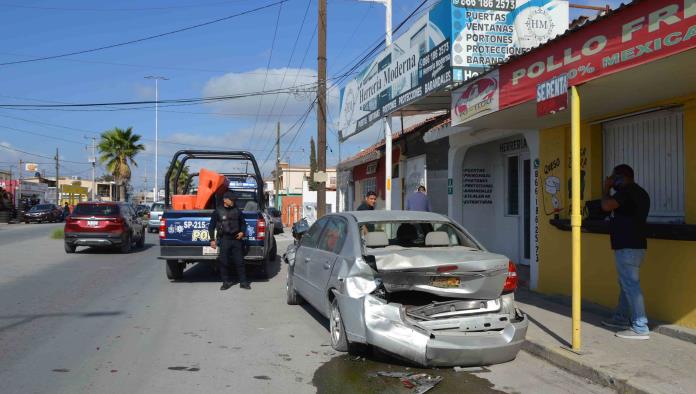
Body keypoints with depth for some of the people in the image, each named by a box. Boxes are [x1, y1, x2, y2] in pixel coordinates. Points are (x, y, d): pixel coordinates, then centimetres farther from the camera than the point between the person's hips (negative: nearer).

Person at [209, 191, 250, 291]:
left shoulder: (237, 210, 11)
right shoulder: (218, 211, 2)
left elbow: (243, 223, 21)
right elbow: (211, 226, 2)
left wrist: (242, 232, 2)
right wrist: (212, 240, -3)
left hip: (236, 239, 2)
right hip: (224, 240, -2)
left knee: (239, 261, 3)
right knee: (224, 262, 1)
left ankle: (243, 282, 8)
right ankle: (226, 282, 13)